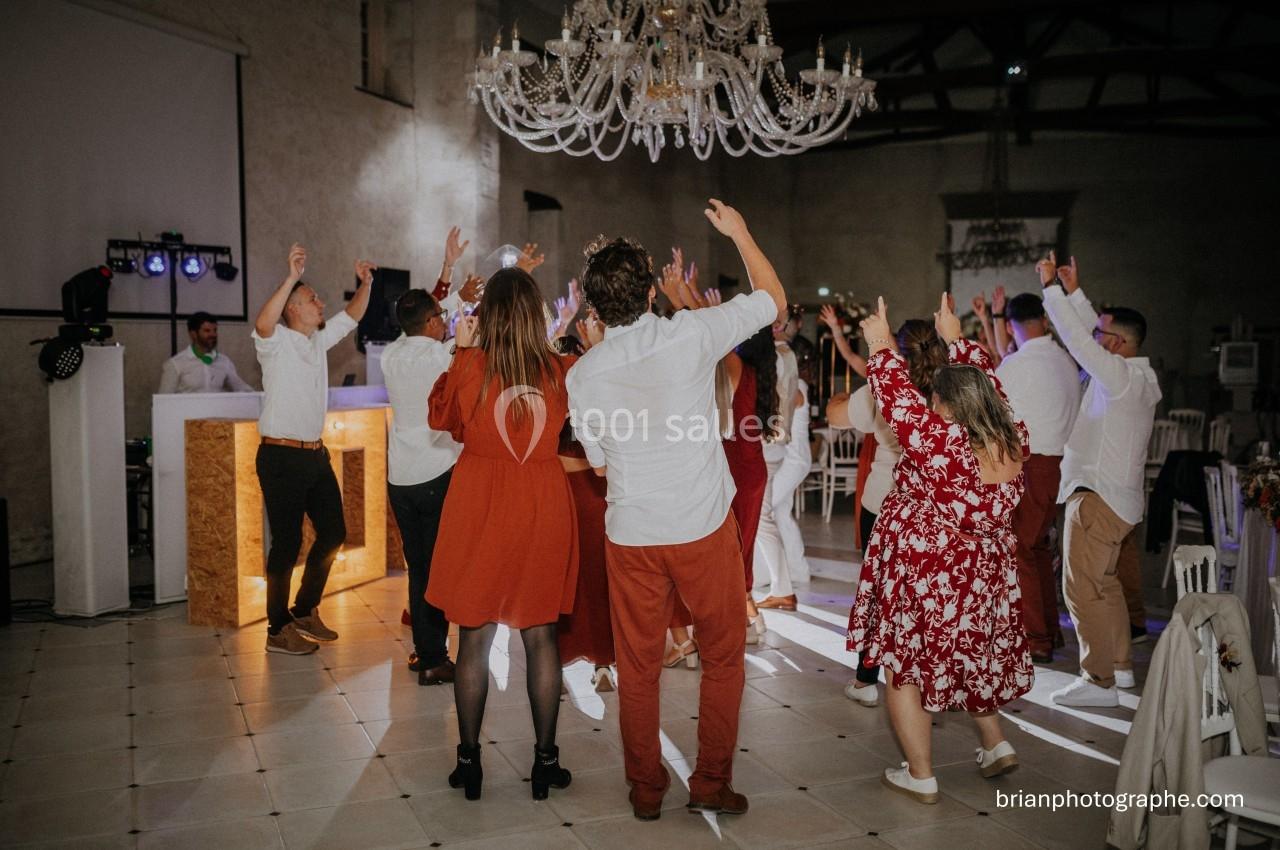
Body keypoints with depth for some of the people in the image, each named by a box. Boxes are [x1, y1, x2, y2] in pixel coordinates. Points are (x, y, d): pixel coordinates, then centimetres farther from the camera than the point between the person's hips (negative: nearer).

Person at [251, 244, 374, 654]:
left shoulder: (319, 340, 13)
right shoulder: (276, 342, -10)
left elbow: (351, 315, 22)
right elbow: (262, 323, -33)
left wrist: (364, 284, 6)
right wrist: (291, 277, -38)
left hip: (315, 454, 8)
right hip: (282, 456, -8)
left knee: (333, 533, 12)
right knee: (287, 542, -2)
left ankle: (305, 611, 28)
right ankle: (278, 630, 10)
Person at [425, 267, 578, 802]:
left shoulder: (470, 366, -9)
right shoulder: (562, 370, -5)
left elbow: (439, 418, 10)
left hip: (478, 508, -1)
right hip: (543, 509, 1)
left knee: (474, 638, 9)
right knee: (540, 636, 11)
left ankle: (469, 761, 19)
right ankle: (545, 760, 19)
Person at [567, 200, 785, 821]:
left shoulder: (583, 374, -5)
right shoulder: (691, 333, -12)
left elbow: (598, 462, 7)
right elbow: (773, 299, 4)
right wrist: (739, 233, 17)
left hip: (630, 535, 2)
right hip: (703, 526, -2)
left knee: (638, 666, 14)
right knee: (723, 658, 15)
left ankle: (646, 791, 25)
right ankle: (711, 783, 22)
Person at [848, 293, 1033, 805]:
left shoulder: (943, 444, -25)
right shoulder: (1013, 441, -6)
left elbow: (898, 399, -18)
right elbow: (985, 384, 9)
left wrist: (881, 347, -5)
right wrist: (956, 339, 19)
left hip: (923, 578, -7)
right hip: (983, 576, 7)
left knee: (903, 669, 8)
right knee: (965, 658, 28)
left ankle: (921, 777, 15)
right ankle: (996, 745, 33)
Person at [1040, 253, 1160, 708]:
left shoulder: (1123, 376, -17)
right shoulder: (1140, 377, 10)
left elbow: (1078, 339, -21)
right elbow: (1091, 336, 19)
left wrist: (1052, 287, -12)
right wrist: (1073, 291, 20)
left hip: (1098, 497, -10)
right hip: (1118, 496, 10)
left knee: (1082, 588, -7)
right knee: (1104, 583, 20)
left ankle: (1099, 681, -3)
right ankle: (1120, 664, 30)